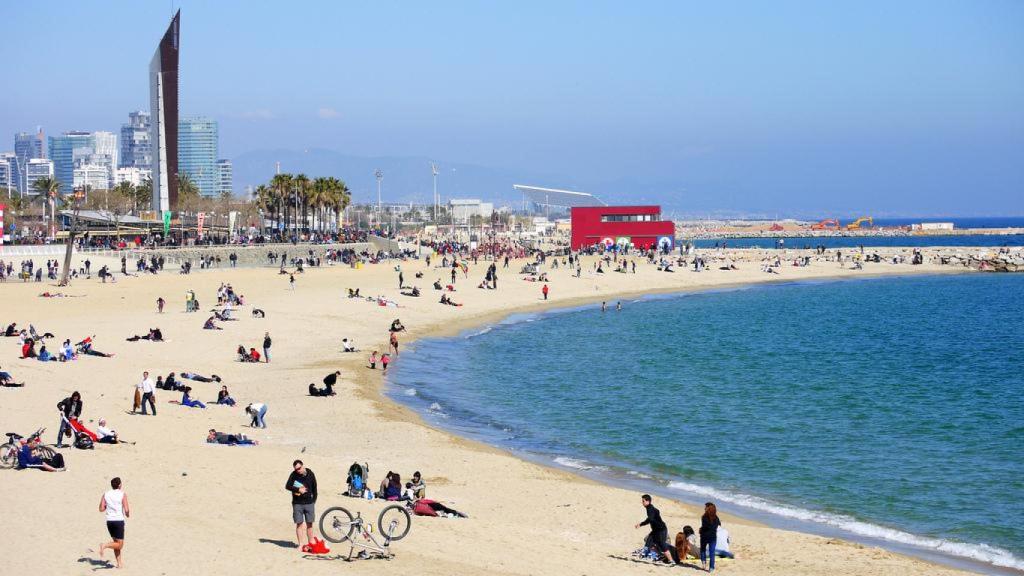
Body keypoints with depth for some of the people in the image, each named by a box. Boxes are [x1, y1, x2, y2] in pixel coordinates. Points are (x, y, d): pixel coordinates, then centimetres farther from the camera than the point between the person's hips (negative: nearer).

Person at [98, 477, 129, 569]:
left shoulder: (106, 494, 4)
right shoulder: (123, 495, -8)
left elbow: (101, 509, 2)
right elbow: (126, 510, -12)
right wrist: (128, 514, 10)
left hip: (109, 521, 5)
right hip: (119, 521, -5)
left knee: (116, 543, 18)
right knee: (120, 545, 0)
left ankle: (120, 563, 17)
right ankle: (105, 545, -24)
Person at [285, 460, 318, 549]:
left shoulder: (310, 474, -2)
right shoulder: (293, 475, -5)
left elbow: (314, 488, 6)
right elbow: (287, 486, -9)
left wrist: (313, 501, 2)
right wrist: (298, 490, -18)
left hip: (309, 503, 1)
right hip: (297, 504, -1)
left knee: (309, 524, 4)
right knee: (299, 524, 1)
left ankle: (310, 543, 12)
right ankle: (300, 544, 6)